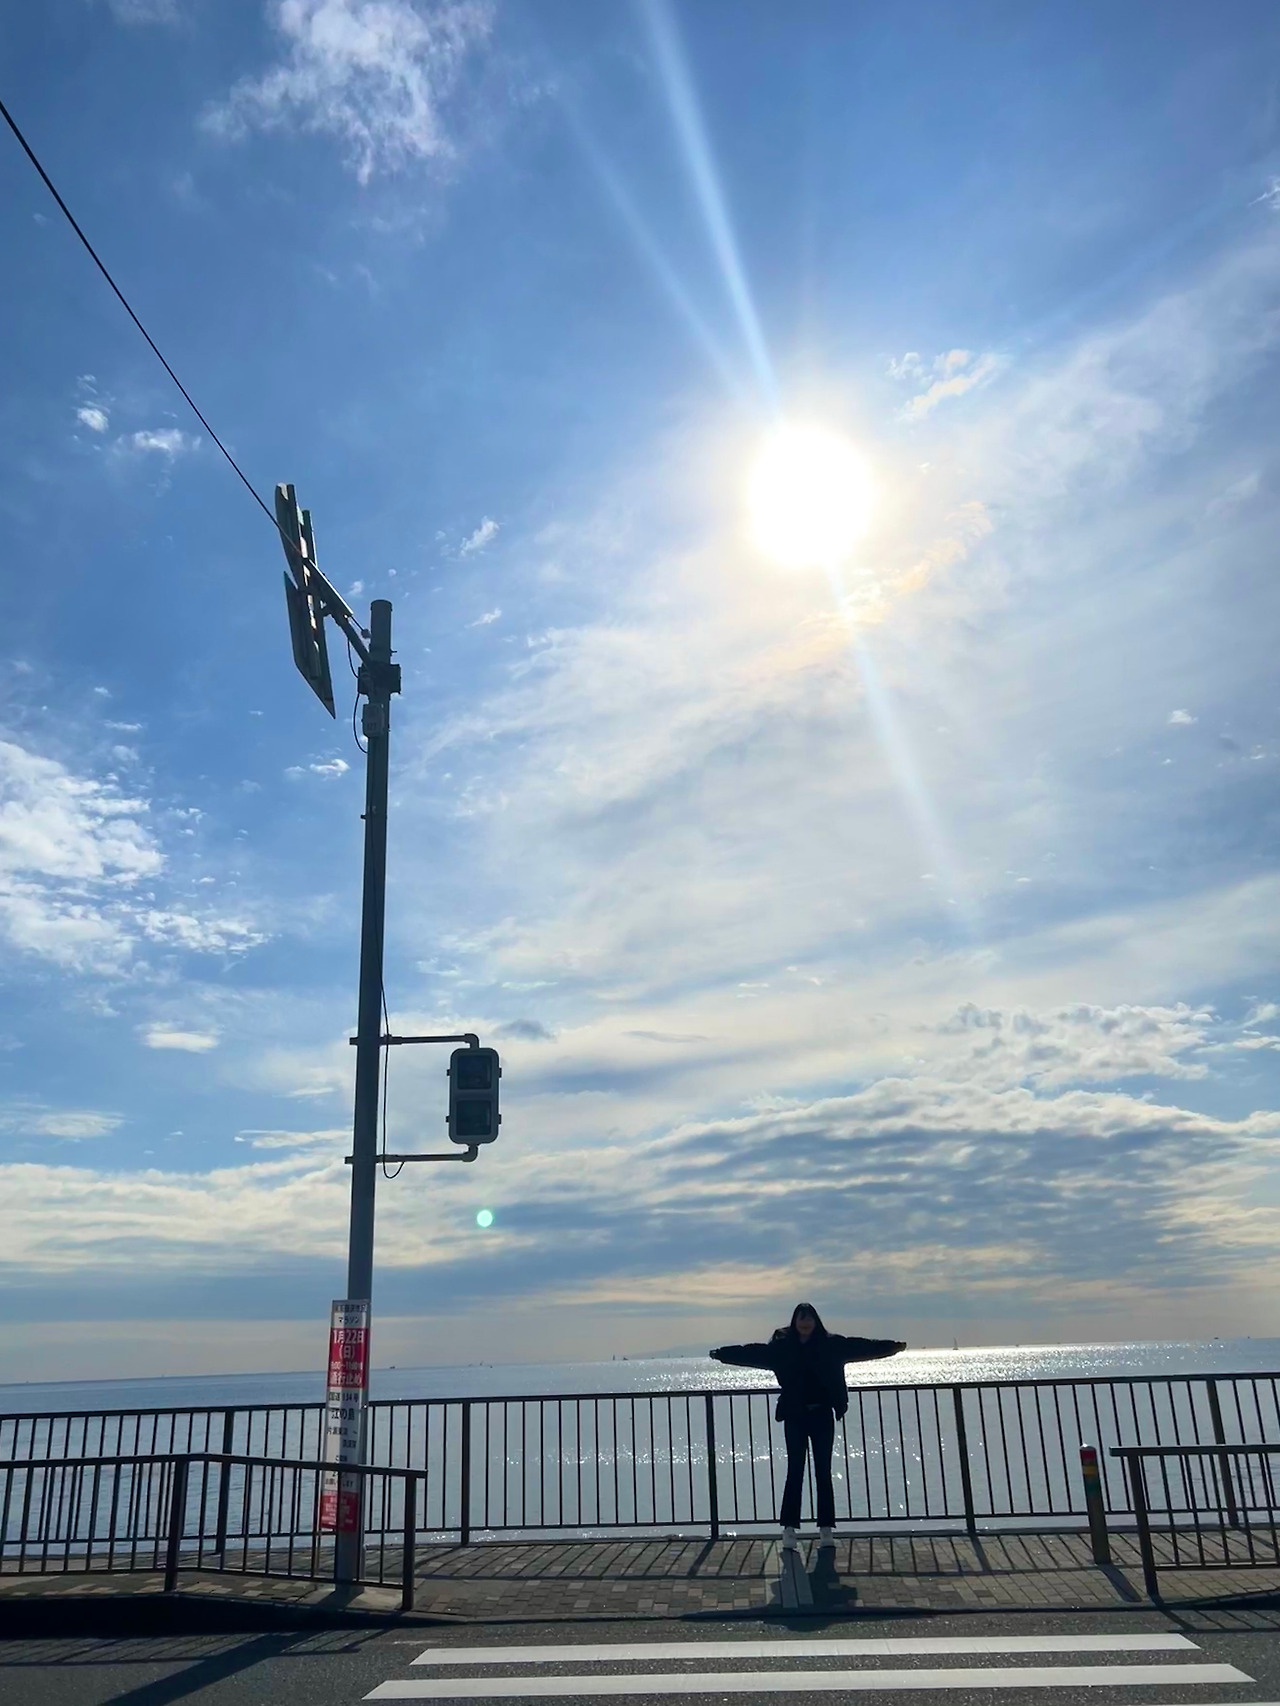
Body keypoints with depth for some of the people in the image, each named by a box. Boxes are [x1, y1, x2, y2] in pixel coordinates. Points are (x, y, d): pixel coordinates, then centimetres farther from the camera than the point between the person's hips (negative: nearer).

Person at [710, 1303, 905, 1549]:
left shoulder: (831, 1344, -1)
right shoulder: (781, 1346, -2)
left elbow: (860, 1346, -4)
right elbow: (752, 1352, 0)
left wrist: (890, 1346, -9)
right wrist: (723, 1354, -2)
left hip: (822, 1415, 1)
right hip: (795, 1416, -1)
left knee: (823, 1472, 5)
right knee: (795, 1471, 0)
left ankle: (827, 1529, 10)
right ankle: (789, 1529, 4)